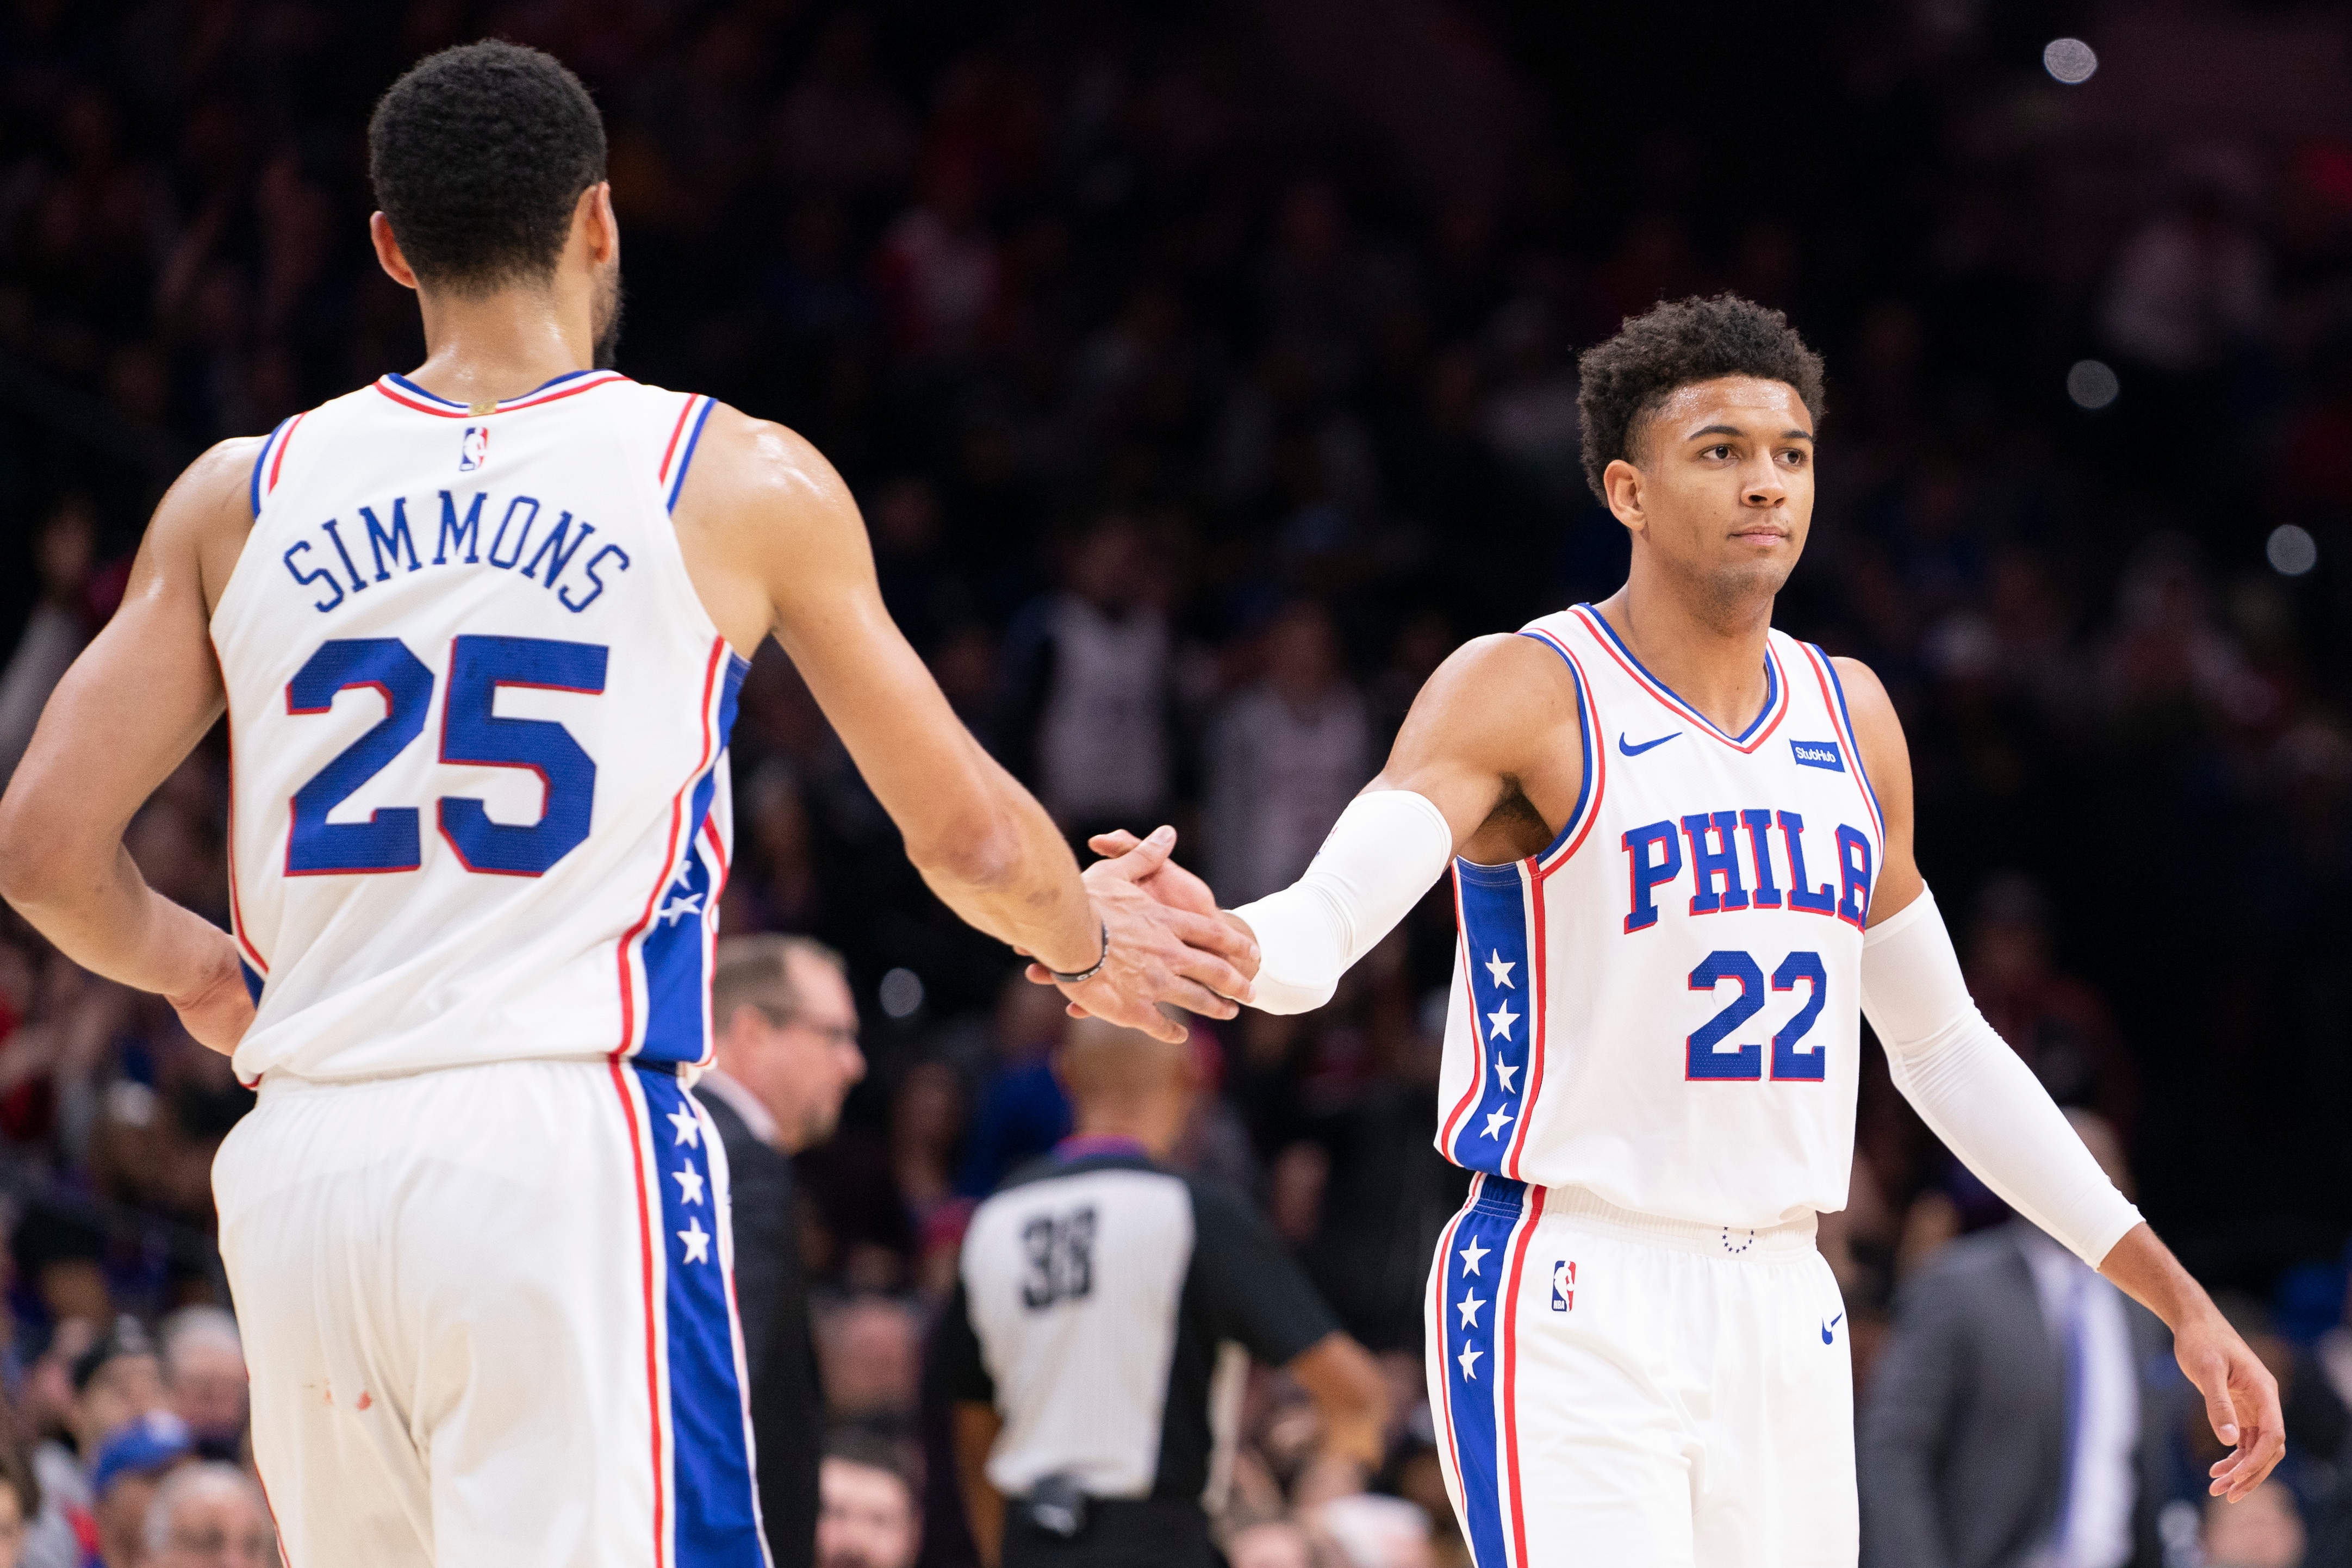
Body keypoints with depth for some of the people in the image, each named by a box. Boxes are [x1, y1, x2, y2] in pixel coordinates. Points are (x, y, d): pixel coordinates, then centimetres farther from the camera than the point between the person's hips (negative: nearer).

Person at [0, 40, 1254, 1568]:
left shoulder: (244, 497, 10)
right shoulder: (739, 482, 3)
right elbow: (970, 837, 9)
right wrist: (1089, 942, 32)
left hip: (301, 1158, 4)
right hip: (568, 1144, -4)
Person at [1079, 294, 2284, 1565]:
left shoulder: (1850, 715, 13)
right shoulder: (1523, 695, -7)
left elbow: (1944, 1045, 22)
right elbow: (1328, 917, -23)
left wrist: (2175, 1296, 20)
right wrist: (1211, 943, -47)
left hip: (1784, 1316, 6)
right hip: (1570, 1314, -6)